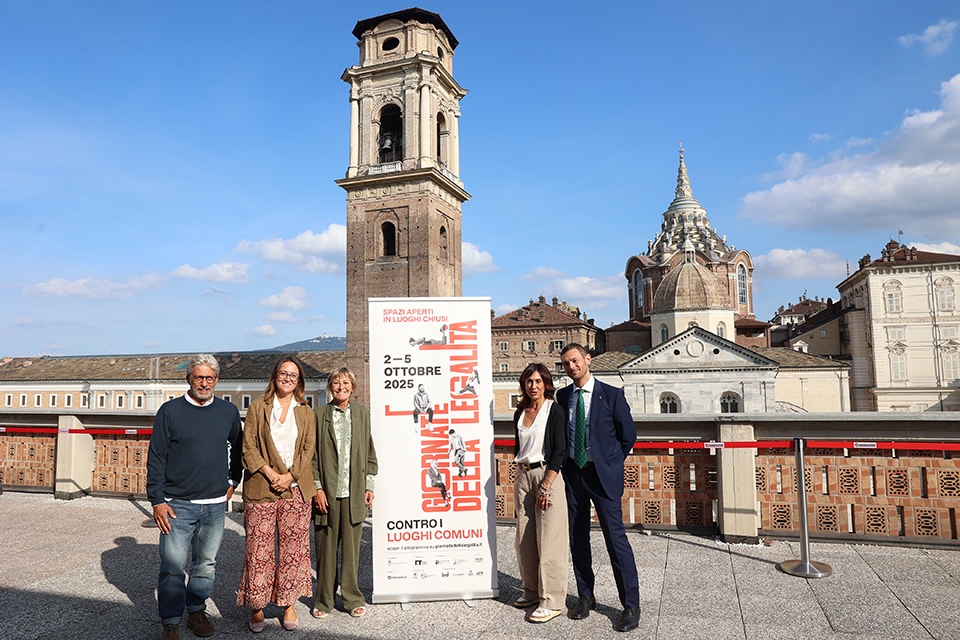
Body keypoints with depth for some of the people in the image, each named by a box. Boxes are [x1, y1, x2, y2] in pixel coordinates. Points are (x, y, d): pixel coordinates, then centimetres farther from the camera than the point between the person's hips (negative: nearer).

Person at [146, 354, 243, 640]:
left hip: (215, 505, 3)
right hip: (177, 505, -3)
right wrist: (157, 501, -7)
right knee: (173, 566, -1)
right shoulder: (170, 411, -2)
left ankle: (196, 612, 29)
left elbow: (238, 450, 20)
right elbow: (156, 458, -3)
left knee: (206, 563, 12)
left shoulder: (229, 412, 6)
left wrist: (232, 482, 13)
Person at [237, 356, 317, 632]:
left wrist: (289, 476, -8)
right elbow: (248, 447, 0)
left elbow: (309, 449, 5)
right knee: (259, 549, 1)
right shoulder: (258, 408, 6)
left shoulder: (306, 412, 11)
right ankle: (257, 607, 16)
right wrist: (269, 473, -11)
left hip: (295, 489, 2)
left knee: (293, 547, 5)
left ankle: (289, 604, 19)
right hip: (261, 488, -1)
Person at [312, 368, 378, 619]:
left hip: (354, 492, 1)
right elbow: (313, 454, 1)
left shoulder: (362, 413, 7)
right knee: (326, 546, 6)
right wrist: (317, 488, -5)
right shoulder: (319, 414, 1)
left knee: (351, 546, 7)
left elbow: (369, 452, 9)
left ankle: (352, 598, 21)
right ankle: (323, 600, 21)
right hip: (327, 491, -1)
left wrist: (369, 486, 6)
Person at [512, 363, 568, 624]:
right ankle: (531, 590, 25)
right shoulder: (520, 413, 11)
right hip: (523, 476, 6)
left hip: (547, 474, -6)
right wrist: (520, 473, 14)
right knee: (524, 539, 10)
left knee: (548, 541, -5)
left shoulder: (554, 410, -6)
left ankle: (552, 601, 3)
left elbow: (560, 451, -11)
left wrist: (546, 485, -16)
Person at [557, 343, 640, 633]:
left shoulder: (611, 395, -6)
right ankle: (585, 596, 25)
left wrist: (610, 463, 4)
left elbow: (628, 435, 1)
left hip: (602, 473, -4)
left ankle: (631, 605, 7)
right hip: (572, 471, 4)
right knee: (578, 538, 11)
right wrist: (564, 463, 8)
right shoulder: (562, 396, 5)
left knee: (615, 537, -4)